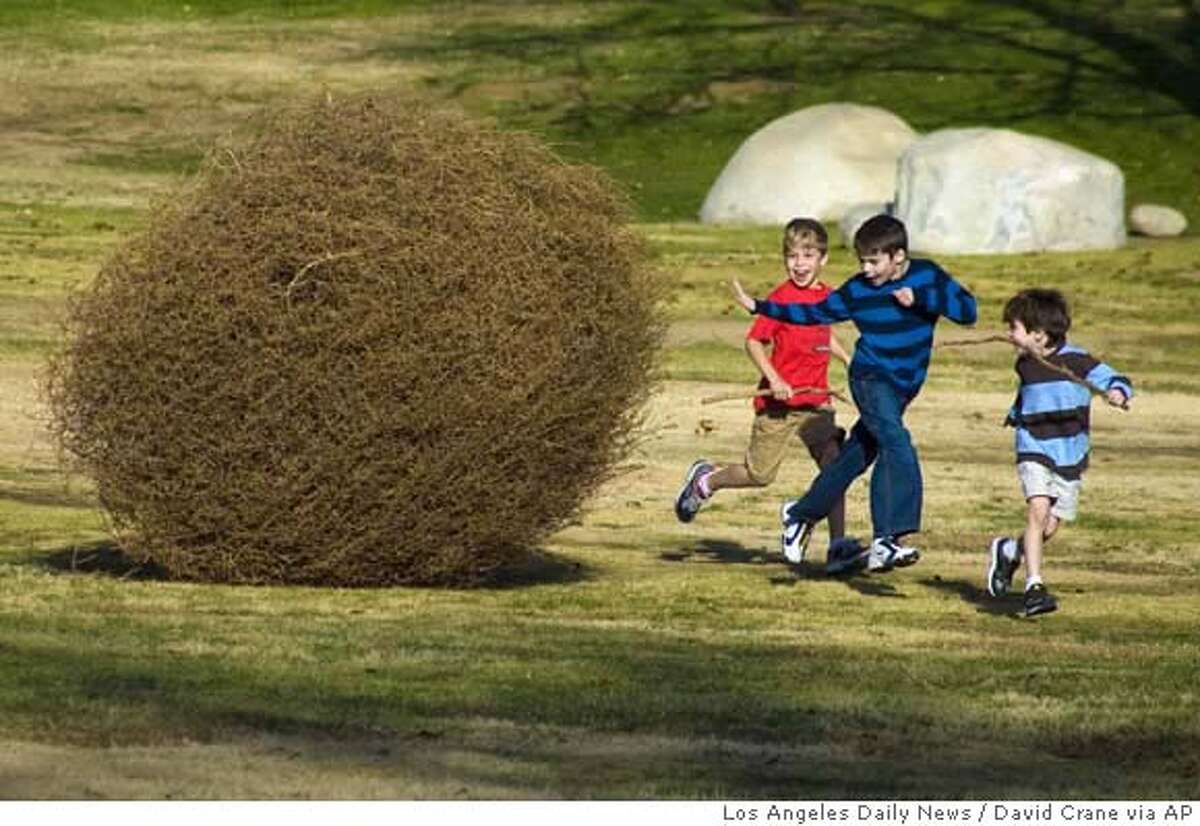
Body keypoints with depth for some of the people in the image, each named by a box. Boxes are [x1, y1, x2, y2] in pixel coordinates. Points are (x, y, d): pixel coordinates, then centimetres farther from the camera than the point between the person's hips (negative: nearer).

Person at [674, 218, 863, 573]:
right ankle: (704, 480, 32)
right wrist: (773, 379, -27)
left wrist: (848, 359, 18)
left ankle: (838, 544, -10)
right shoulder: (781, 298, -13)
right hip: (779, 400, -5)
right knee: (760, 474, 3)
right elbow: (754, 341, -15)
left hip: (815, 401, 5)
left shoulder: (827, 296, 8)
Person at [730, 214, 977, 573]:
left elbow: (967, 309, -14)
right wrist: (759, 307, 3)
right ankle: (887, 539, -35)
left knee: (857, 456, 13)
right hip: (871, 380, -4)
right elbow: (815, 313, 6)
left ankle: (801, 514, 35)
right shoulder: (857, 291, -6)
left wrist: (920, 299, -24)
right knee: (896, 443, -27)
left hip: (903, 387, 4)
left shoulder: (927, 276, -5)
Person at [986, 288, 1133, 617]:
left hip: (1070, 456, -1)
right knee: (1038, 511, -21)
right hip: (1034, 451, 1)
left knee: (1050, 527, 3)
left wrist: (1118, 392, -30)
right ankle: (1034, 587, -22)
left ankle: (1008, 551, 34)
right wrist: (1015, 414, 16)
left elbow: (1114, 379, -10)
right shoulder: (1025, 365, 7)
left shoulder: (1077, 361, -9)